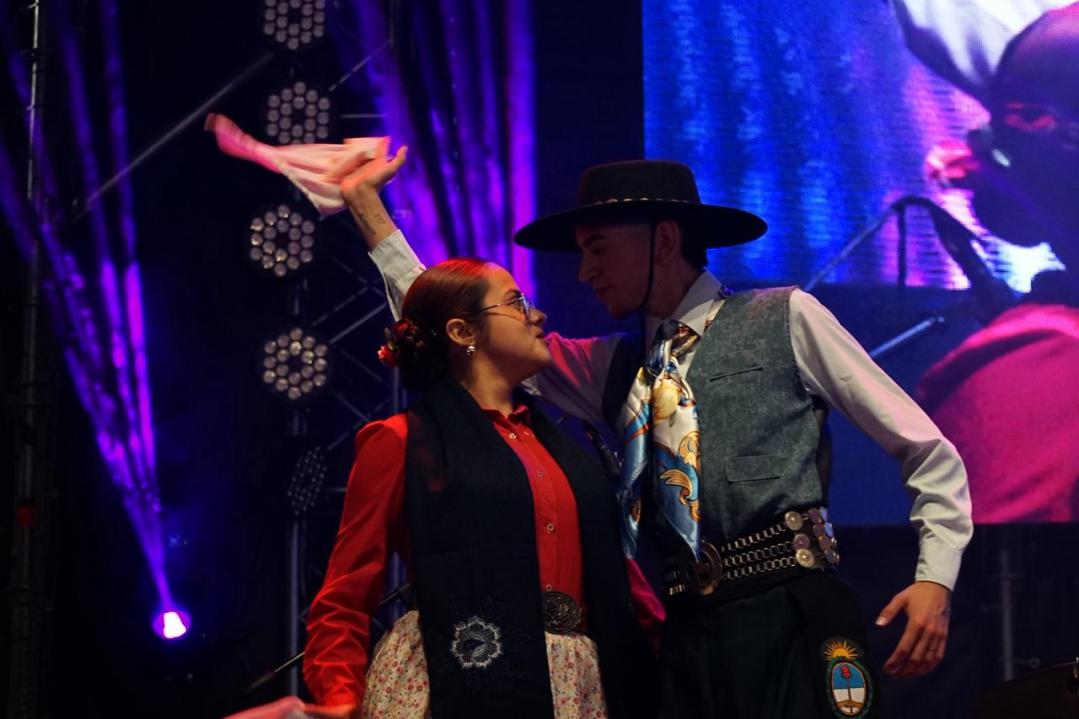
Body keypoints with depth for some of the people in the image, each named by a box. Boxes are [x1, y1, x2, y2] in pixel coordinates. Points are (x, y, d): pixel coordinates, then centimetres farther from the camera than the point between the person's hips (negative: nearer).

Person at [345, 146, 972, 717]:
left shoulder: (787, 320, 3)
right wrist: (368, 208, 17)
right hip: (691, 636, 4)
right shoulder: (612, 368, 16)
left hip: (796, 620, -4)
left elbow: (929, 451, 4)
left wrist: (936, 576, -8)